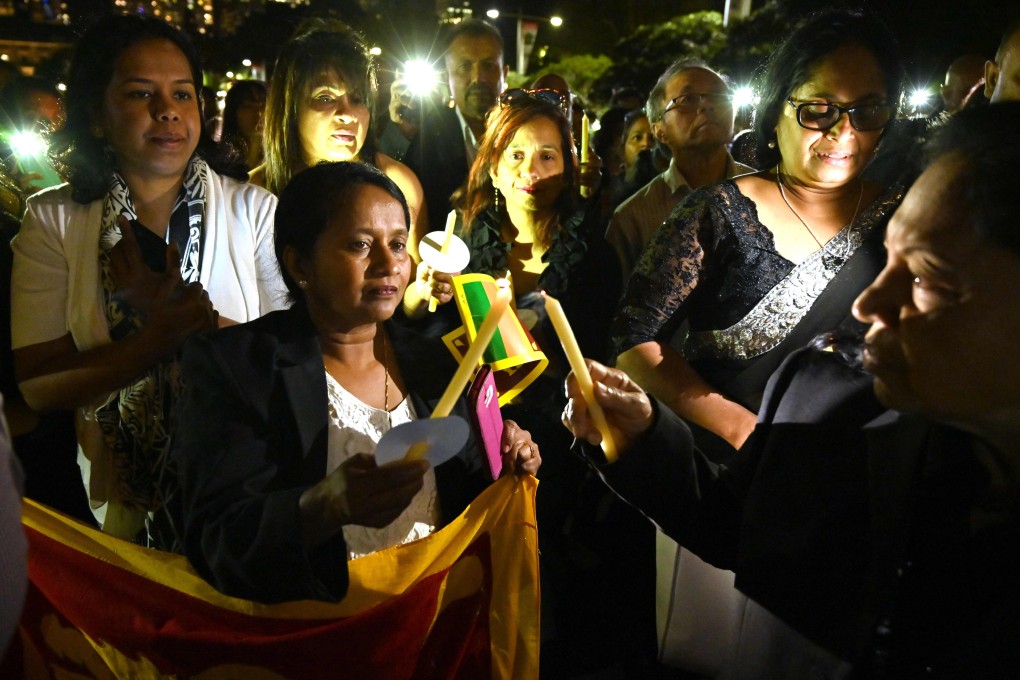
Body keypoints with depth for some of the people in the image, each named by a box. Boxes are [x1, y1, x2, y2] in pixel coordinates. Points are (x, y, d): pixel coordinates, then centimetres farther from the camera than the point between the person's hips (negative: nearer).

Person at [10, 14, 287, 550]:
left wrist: (186, 316, -27)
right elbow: (37, 387, -12)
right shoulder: (52, 220, -7)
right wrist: (162, 337, -26)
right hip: (125, 498, 1)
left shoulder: (254, 210, -9)